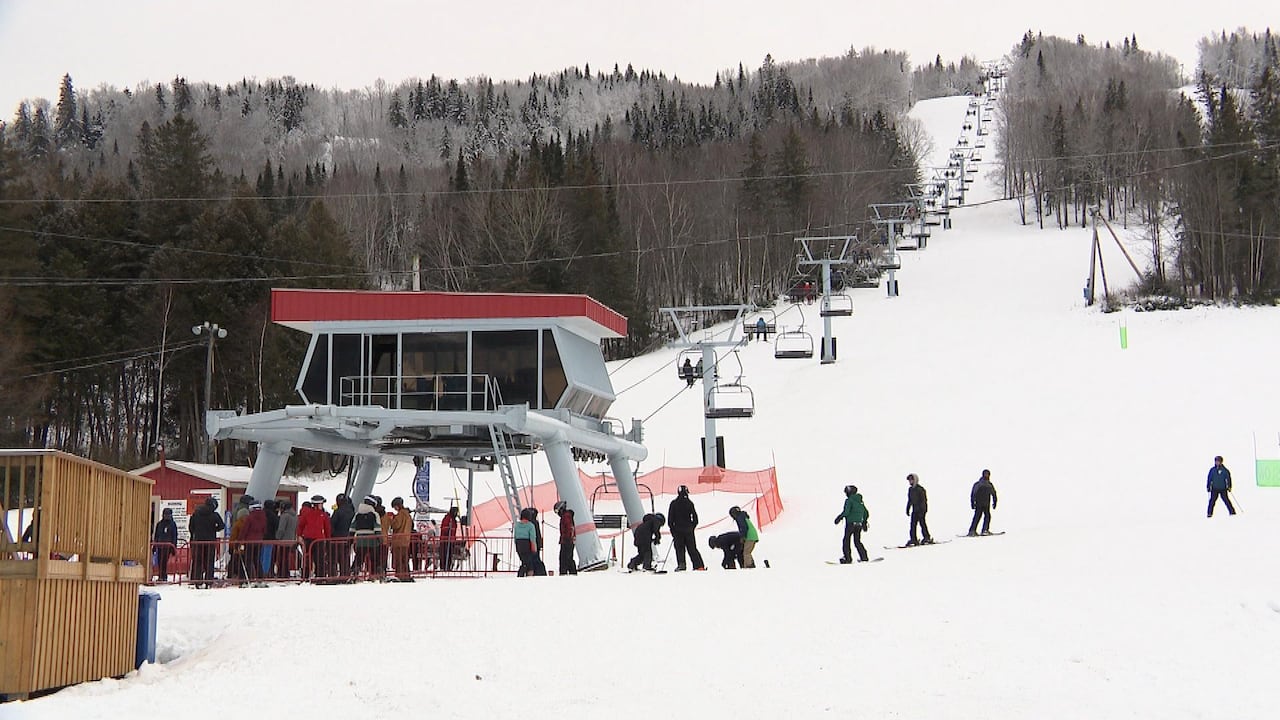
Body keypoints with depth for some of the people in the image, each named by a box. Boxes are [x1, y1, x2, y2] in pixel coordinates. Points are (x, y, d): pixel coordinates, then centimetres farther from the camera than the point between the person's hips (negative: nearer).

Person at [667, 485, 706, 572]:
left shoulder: (674, 503, -2)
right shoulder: (689, 503, -1)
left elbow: (670, 517, -1)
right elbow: (695, 517, 0)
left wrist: (672, 529, 7)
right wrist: (692, 527, 14)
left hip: (678, 529, -1)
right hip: (688, 529, 1)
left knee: (679, 548, 0)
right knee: (692, 548, 8)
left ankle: (681, 564, -17)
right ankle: (698, 565, 4)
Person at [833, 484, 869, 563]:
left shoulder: (849, 500, -10)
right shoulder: (860, 501, 12)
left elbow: (846, 512, -20)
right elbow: (866, 514, 16)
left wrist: (839, 518, -8)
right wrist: (864, 523, 26)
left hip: (850, 523, -7)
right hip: (859, 524, 7)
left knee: (846, 540, 2)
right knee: (857, 541, 15)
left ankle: (848, 558, -3)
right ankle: (864, 557, 7)